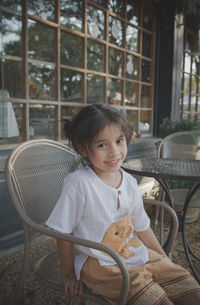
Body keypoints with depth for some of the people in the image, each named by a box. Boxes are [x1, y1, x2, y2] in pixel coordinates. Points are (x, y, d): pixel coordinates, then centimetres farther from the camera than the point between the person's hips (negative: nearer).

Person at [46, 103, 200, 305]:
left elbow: (141, 226, 10)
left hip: (135, 252, 6)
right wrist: (69, 275, -5)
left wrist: (163, 258, 13)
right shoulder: (78, 183, -22)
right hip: (98, 263, -6)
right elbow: (63, 232, -14)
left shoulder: (129, 182, -1)